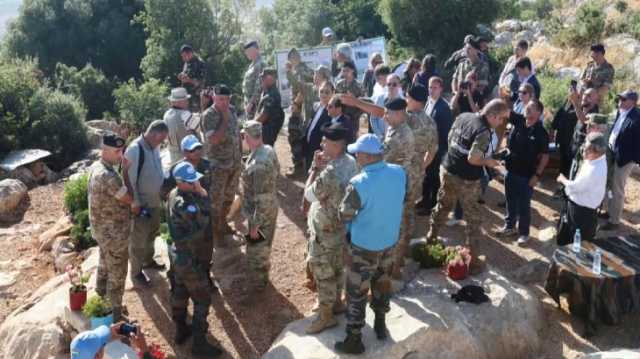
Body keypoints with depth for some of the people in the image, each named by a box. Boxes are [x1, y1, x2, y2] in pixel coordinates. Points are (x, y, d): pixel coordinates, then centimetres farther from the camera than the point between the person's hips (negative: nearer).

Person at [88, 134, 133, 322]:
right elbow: (129, 199, -20)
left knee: (104, 265, 29)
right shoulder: (109, 176, -32)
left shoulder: (95, 167, 0)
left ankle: (101, 299, 49)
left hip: (101, 229, 10)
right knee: (117, 274, 6)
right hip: (114, 233, -10)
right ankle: (115, 315, 20)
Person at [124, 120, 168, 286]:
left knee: (152, 233, 25)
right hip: (142, 204, -8)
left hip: (155, 200, 8)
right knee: (139, 240, 6)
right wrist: (135, 203, -21)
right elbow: (128, 178, -24)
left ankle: (148, 260, 46)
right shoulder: (134, 149, -25)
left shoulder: (154, 147, 1)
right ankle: (136, 272, 22)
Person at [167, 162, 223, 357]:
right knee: (202, 299, 4)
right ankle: (199, 343, 14)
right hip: (188, 258, -10)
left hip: (177, 253, 10)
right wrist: (203, 195, -22)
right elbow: (204, 220, -25)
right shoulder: (184, 204, -32)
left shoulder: (174, 194, -1)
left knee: (180, 292, 23)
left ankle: (181, 330, 41)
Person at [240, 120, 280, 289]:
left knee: (256, 249, 14)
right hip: (270, 208, 9)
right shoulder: (269, 149, -7)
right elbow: (277, 170, 11)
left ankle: (259, 282, 35)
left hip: (260, 214, -9)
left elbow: (261, 199, -31)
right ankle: (263, 275, 51)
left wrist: (255, 225, -22)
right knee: (263, 245, 29)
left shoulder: (258, 165, -36)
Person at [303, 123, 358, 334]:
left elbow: (308, 194, -18)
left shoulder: (329, 173, -34)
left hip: (326, 230, -9)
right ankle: (337, 303, 43)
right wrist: (322, 167, -3)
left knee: (323, 272, 7)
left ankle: (326, 316, 22)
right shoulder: (351, 162, -4)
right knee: (337, 267, 25)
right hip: (342, 225, 9)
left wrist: (315, 167, -13)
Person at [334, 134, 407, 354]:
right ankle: (380, 325, 43)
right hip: (390, 241, 6)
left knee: (356, 293, 10)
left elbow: (344, 215, -16)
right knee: (382, 284, 25)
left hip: (364, 246, -6)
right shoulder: (399, 173, -10)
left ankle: (354, 341, 22)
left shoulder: (359, 183, -28)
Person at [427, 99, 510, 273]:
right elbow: (473, 159, -28)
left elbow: (450, 138, 12)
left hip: (447, 169, 7)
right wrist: (488, 162, -10)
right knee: (473, 217, 7)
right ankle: (473, 258, 12)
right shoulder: (484, 132, -24)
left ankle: (431, 236, 44)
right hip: (465, 180, -7)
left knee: (443, 206, 27)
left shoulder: (463, 116, 0)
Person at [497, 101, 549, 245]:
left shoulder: (541, 133, -15)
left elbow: (545, 156, -11)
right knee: (510, 201, 19)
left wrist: (537, 175, -13)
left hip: (527, 174, -5)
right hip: (511, 170, 5)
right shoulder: (519, 121, -2)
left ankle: (524, 233, 23)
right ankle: (509, 226, 36)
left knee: (524, 205, 8)